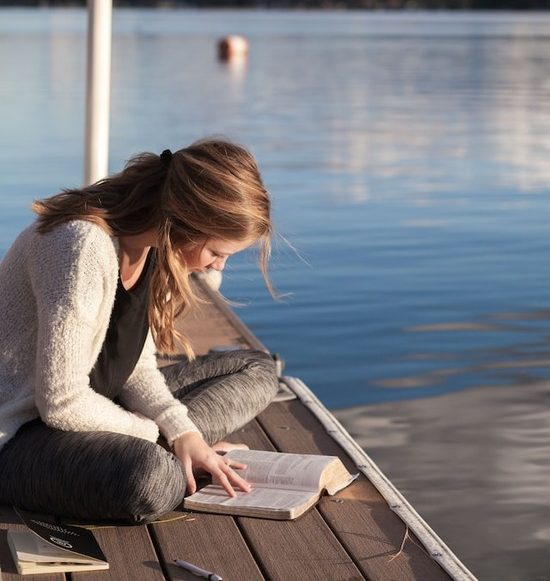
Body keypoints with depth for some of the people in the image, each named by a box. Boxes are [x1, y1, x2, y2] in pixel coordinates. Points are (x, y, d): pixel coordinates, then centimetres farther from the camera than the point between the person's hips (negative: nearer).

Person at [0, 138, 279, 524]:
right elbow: (62, 404, -28)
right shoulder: (86, 248, -28)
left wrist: (182, 432, -13)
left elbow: (136, 364, 4)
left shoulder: (153, 245, -1)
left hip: (92, 407, 10)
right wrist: (154, 433, -13)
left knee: (257, 371, 9)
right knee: (150, 479, -40)